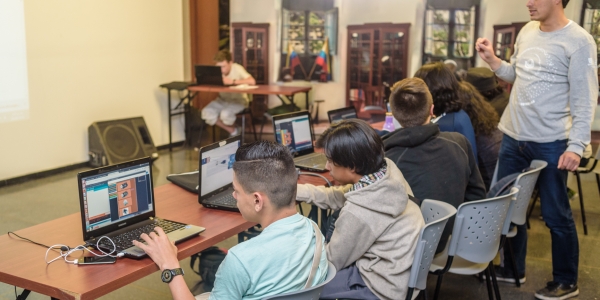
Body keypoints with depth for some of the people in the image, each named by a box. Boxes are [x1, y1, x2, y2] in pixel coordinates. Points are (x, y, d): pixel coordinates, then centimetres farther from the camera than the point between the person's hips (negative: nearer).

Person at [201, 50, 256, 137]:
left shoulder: (237, 68, -18)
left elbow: (252, 81, -34)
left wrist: (233, 81, -34)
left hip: (238, 100, -5)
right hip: (222, 100, 5)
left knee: (225, 114, -33)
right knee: (206, 113, -19)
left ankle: (234, 131, 4)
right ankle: (233, 131, -3)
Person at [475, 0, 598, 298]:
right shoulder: (527, 31, 8)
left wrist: (576, 146, -20)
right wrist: (491, 59, 0)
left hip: (550, 144, -7)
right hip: (513, 137, 7)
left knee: (555, 214, 5)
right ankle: (513, 268, 35)